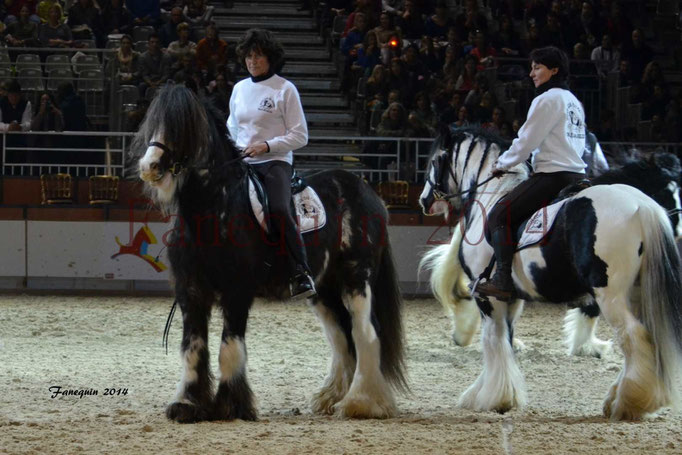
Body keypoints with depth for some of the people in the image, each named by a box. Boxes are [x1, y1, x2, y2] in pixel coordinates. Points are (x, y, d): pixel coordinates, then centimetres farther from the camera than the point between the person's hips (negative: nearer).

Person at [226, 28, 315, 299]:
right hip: (242, 164, 6)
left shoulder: (285, 89, -1)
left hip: (275, 161, -5)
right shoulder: (239, 89, 15)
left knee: (279, 210, -29)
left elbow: (300, 136, -3)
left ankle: (301, 274, -27)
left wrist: (266, 146, -15)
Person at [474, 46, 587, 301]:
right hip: (577, 173, 10)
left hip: (553, 175, -10)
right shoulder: (574, 101, 20)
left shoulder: (547, 99, -8)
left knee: (500, 215, -6)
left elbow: (527, 141, -9)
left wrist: (503, 164, 6)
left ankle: (503, 280, -17)